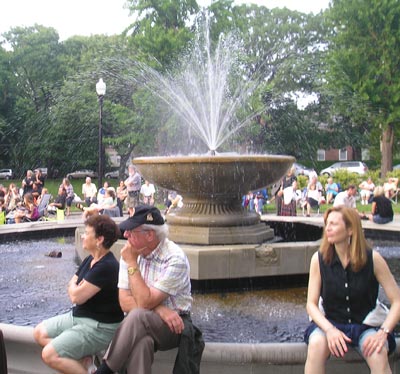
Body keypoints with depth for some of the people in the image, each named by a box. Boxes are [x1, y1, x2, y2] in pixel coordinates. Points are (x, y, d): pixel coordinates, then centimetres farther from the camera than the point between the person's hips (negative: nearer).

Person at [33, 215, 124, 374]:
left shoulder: (106, 266, -25)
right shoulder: (90, 259, 6)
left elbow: (76, 296, -23)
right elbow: (72, 285, 12)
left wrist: (74, 288, -1)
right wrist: (76, 288, -11)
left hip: (99, 326, -10)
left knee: (49, 355, -16)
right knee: (39, 333, 11)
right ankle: (81, 358, 4)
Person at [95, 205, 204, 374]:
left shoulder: (175, 259, -19)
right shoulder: (130, 253, -1)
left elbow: (145, 303, -23)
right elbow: (125, 302, -4)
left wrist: (132, 263, -20)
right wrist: (159, 309, -20)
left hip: (172, 326, -4)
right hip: (139, 326, 4)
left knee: (137, 316, -34)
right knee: (141, 343, -33)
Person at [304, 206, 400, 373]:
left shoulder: (373, 258, -11)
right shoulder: (319, 259, -9)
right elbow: (311, 303, -7)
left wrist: (383, 332, -21)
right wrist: (329, 329, -23)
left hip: (365, 324, 0)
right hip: (330, 322, 1)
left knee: (378, 353, -30)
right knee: (316, 344, -31)